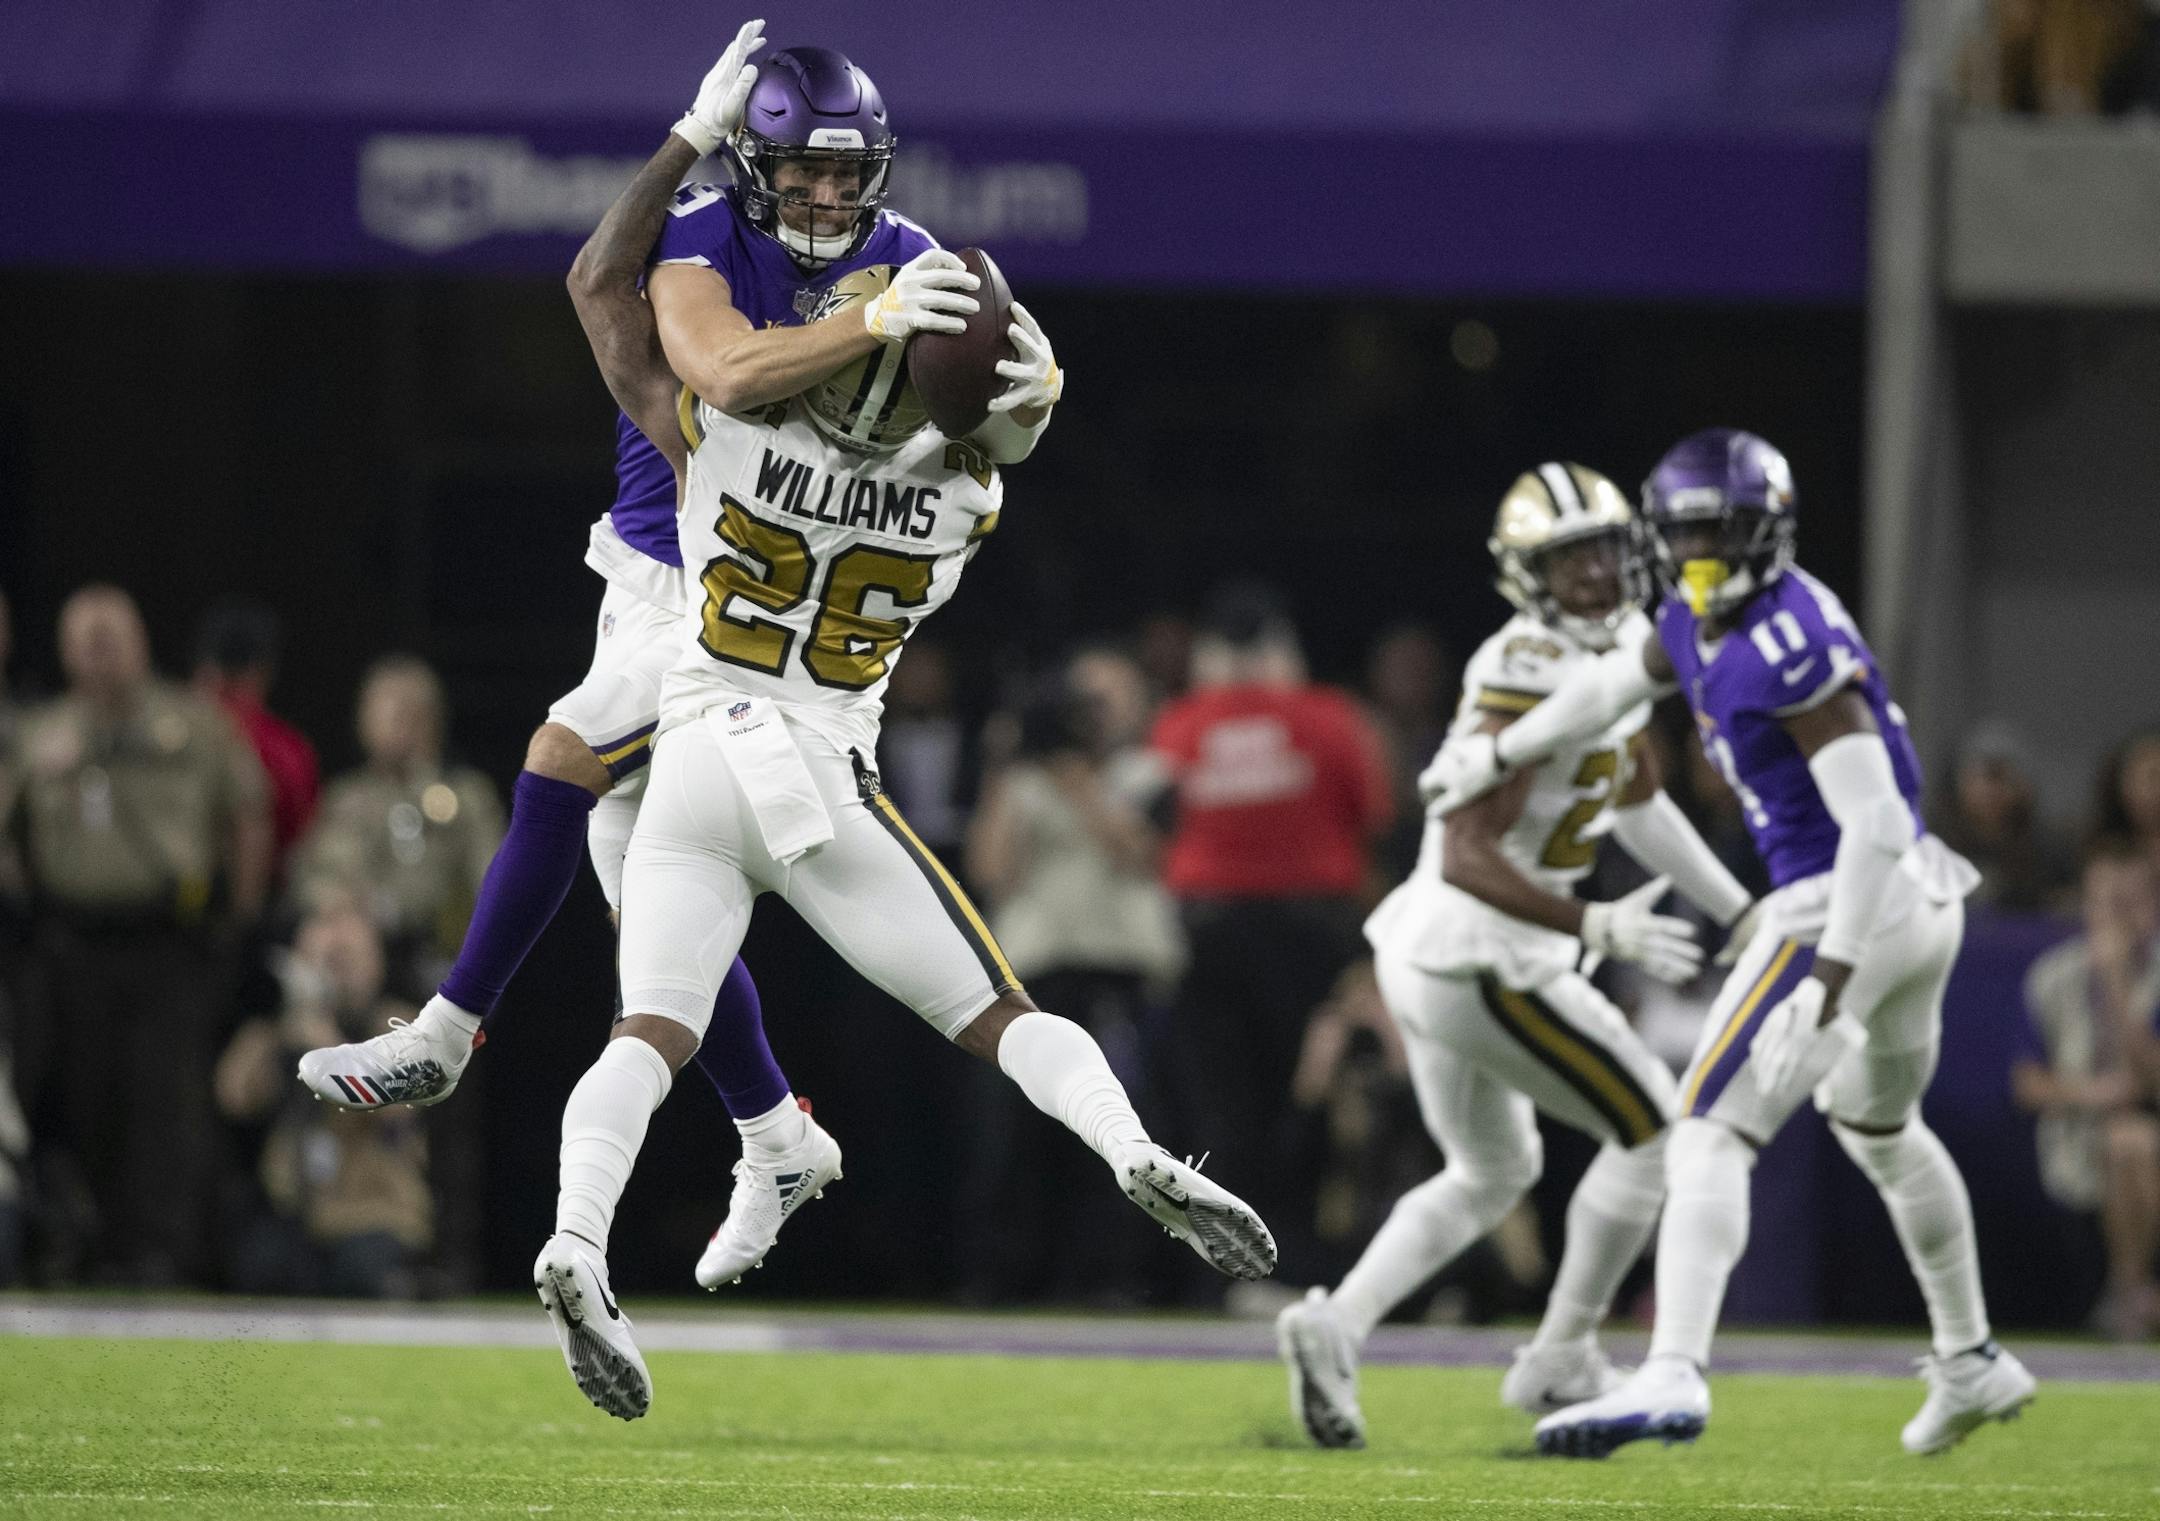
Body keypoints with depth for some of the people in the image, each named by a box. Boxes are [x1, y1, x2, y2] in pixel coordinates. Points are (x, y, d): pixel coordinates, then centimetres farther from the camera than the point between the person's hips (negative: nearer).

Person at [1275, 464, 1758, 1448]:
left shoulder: (1623, 644, 9)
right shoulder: (1530, 676, -21)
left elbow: (1639, 801, 25)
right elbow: (1470, 857, -25)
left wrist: (1739, 913, 28)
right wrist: (1602, 932, -32)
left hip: (1424, 957, 10)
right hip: (1482, 960, -10)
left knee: (1491, 1175, 24)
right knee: (1651, 1131, 2)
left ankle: (1337, 1327, 7)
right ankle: (1561, 1362, 9)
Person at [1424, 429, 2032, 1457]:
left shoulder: (1789, 650, -23)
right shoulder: (1703, 619, 6)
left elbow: (1875, 821, -27)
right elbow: (1613, 685, 27)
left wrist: (1832, 972, -31)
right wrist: (1499, 755, 39)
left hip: (1853, 903, -10)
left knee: (1712, 1133, -13)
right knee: (1880, 1130, 29)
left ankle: (1674, 1379, -25)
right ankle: (1971, 1364, 41)